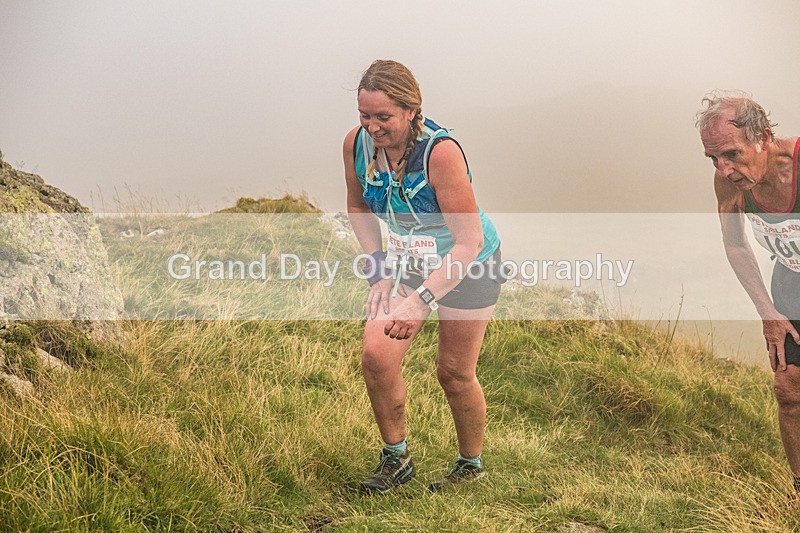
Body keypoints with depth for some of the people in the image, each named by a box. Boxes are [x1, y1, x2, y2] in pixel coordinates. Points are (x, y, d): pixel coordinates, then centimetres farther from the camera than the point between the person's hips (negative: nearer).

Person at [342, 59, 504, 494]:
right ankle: (396, 458, 10)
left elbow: (469, 241, -32)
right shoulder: (356, 143, -17)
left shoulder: (441, 152, -34)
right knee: (376, 355, -11)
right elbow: (359, 207, 4)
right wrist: (380, 268, -8)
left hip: (467, 266, -4)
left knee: (454, 373, 4)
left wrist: (421, 299, -40)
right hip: (407, 262, 5)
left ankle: (471, 465, 29)